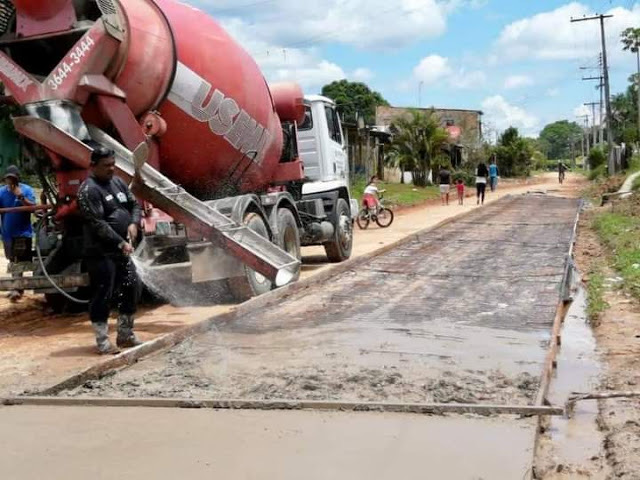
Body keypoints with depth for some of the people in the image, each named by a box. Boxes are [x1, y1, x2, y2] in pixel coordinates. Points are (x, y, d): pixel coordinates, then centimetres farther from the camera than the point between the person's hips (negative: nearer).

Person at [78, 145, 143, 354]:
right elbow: (97, 224, -19)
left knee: (131, 290, 13)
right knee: (102, 296, -4)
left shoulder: (117, 182, 12)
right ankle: (102, 341, 7)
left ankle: (125, 335, 27)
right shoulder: (88, 190, -13)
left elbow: (134, 204, 18)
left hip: (122, 251, 9)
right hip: (101, 253, -9)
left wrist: (134, 223, -3)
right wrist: (120, 243, -21)